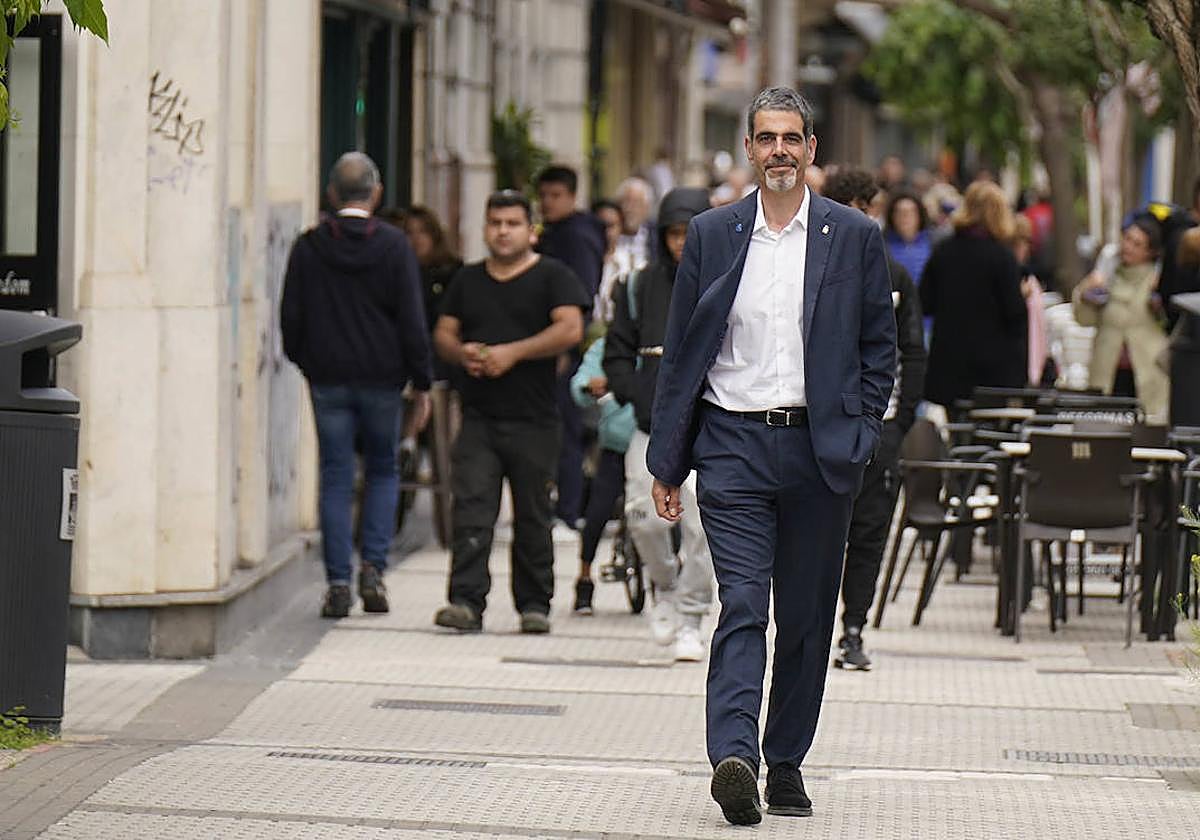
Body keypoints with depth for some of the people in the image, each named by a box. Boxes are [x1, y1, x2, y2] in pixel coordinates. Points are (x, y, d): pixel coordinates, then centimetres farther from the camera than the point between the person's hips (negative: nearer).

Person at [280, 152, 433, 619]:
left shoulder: (308, 247, 0)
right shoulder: (394, 246, -4)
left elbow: (291, 317, 4)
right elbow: (412, 321, -5)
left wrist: (305, 363, 19)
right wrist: (421, 383, 1)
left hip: (327, 378, 1)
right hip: (381, 378, -1)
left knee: (335, 479, 4)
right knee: (383, 472, 14)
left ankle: (337, 583, -1)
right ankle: (373, 566, -1)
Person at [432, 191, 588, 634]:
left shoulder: (553, 276, 3)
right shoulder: (467, 280, 18)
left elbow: (570, 329, -10)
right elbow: (443, 332, 19)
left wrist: (512, 352, -16)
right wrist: (462, 353, -4)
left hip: (533, 419, -3)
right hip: (478, 418, 3)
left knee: (533, 518, 3)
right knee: (470, 510, -10)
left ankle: (534, 605, 13)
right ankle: (467, 601, -15)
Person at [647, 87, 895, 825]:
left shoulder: (855, 238, 5)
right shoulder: (712, 236, 7)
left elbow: (880, 347, 9)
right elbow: (681, 353, 9)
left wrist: (860, 440, -2)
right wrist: (667, 462, 6)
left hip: (819, 449, 1)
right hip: (733, 442, -1)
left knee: (807, 616, 7)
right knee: (742, 604, -13)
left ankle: (787, 762, 18)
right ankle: (734, 759, -24)